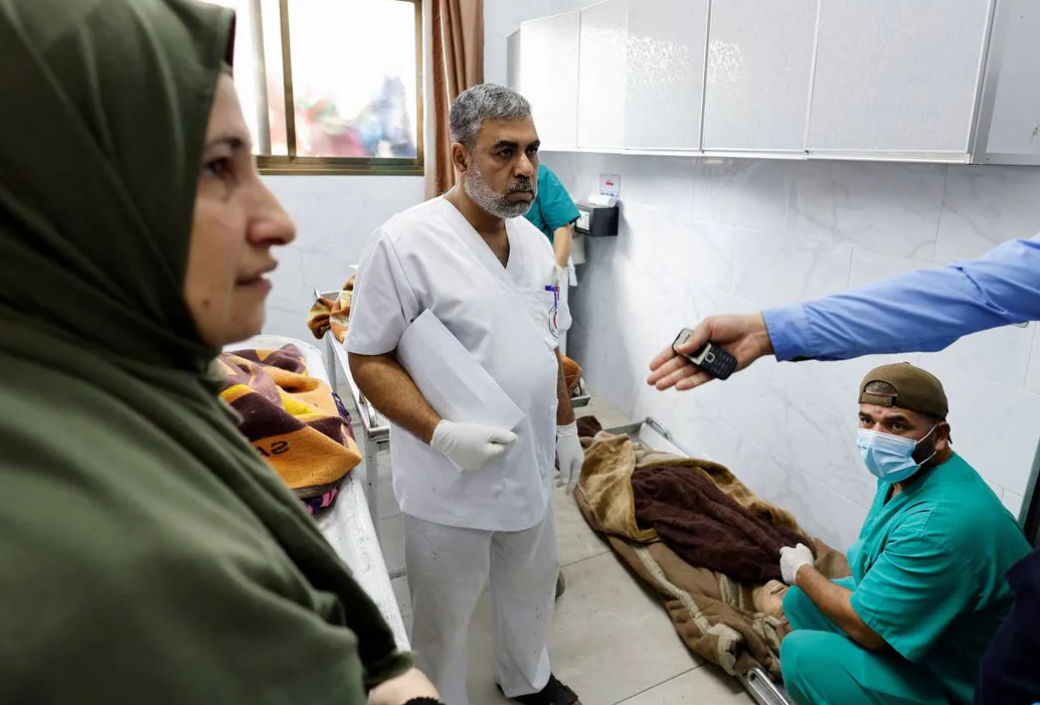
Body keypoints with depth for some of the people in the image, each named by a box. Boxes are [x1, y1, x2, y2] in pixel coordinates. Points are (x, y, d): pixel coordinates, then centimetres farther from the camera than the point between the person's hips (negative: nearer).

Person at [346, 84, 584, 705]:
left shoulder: (535, 243, 4)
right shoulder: (405, 242, -19)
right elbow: (369, 360, -16)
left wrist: (567, 427, 15)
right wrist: (441, 433, -27)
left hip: (531, 468, 7)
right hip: (450, 482, -6)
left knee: (531, 590, 27)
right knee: (444, 617, 16)